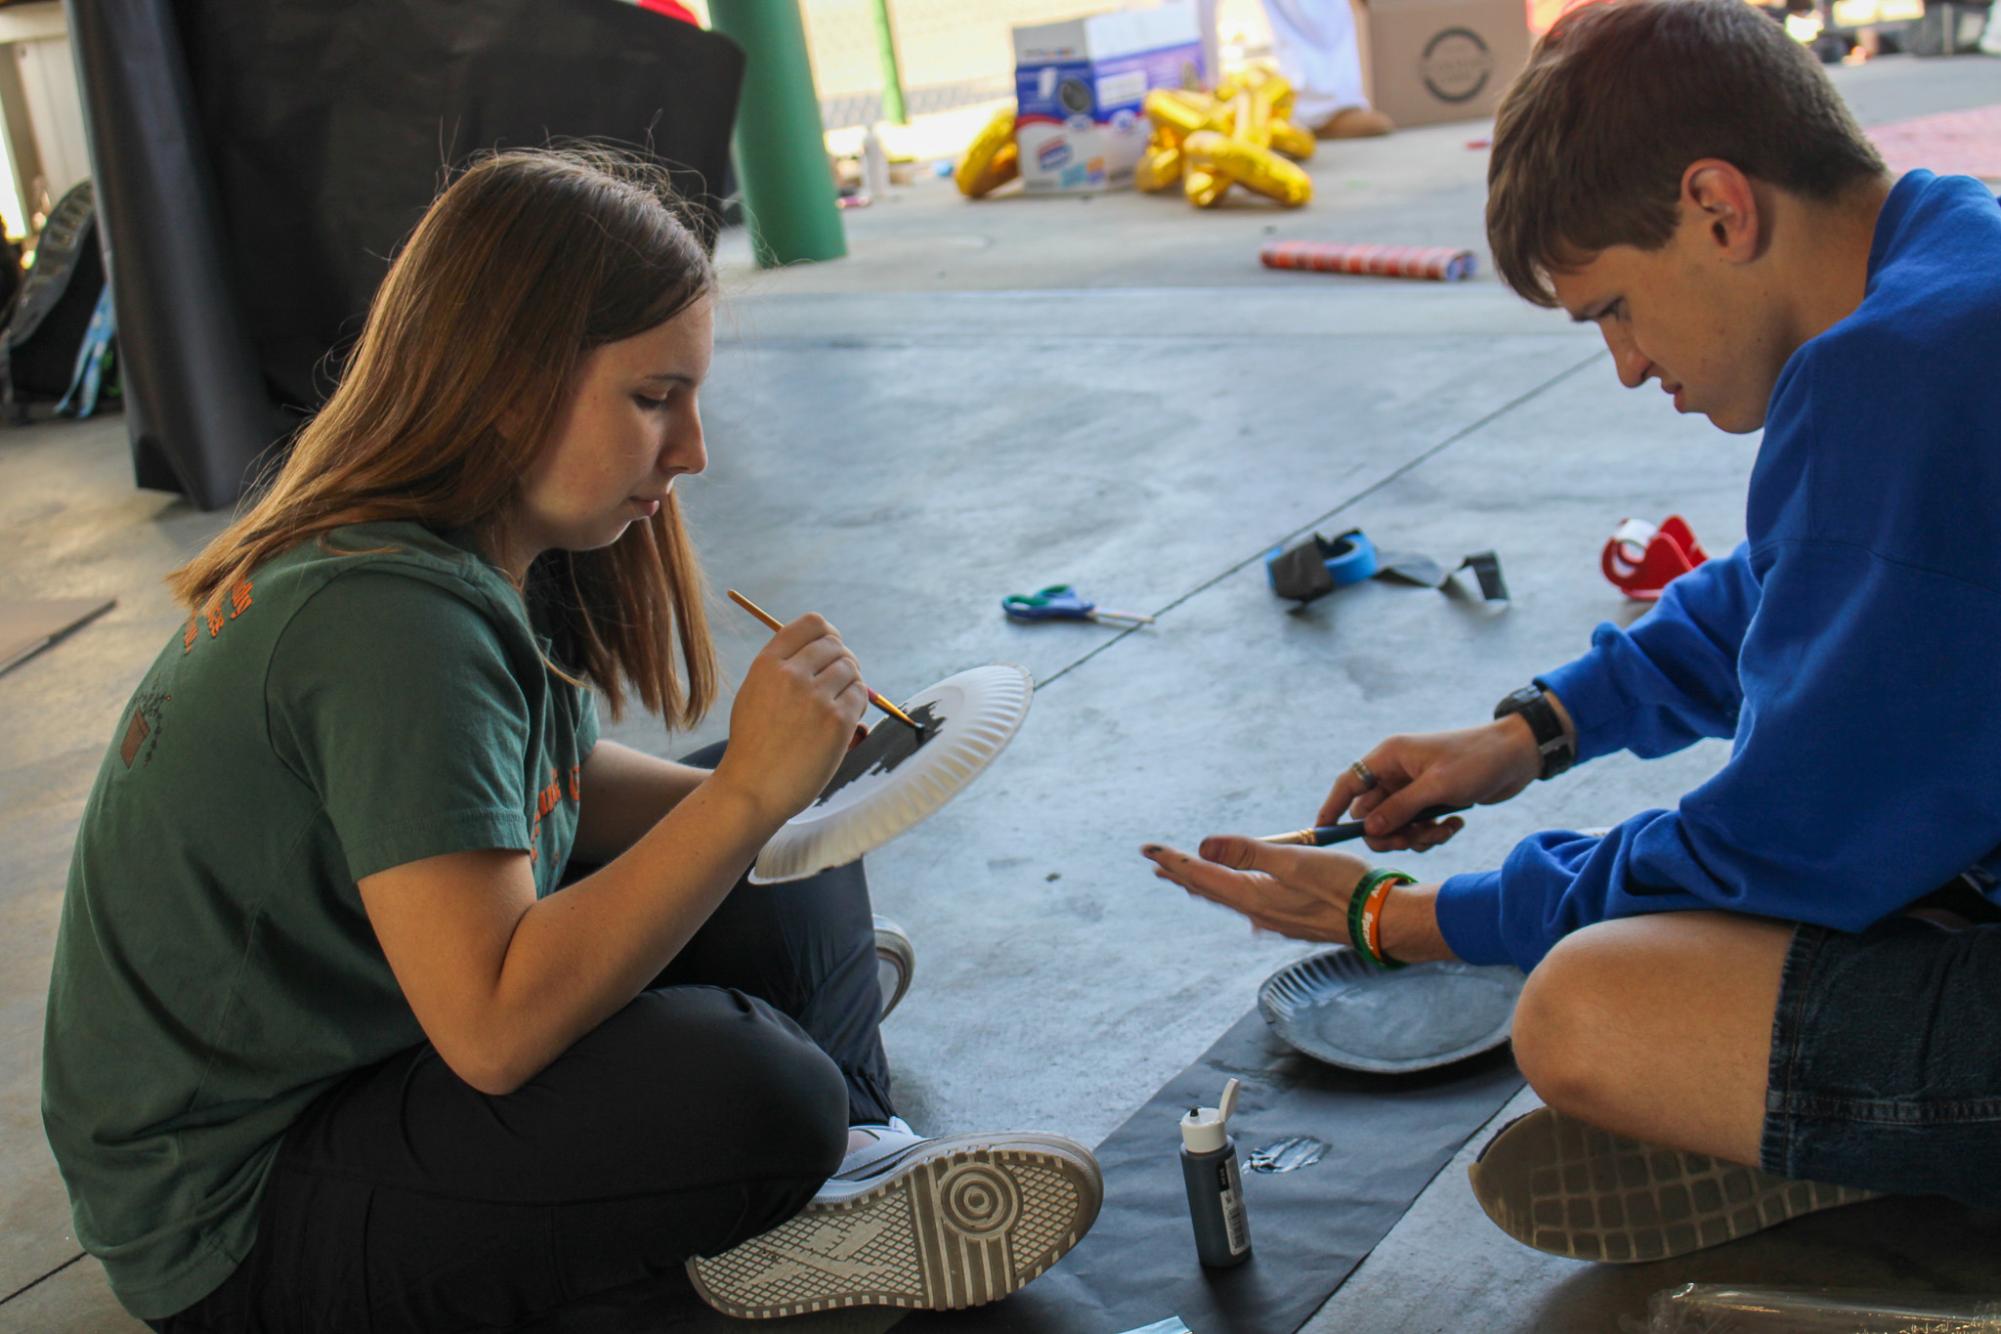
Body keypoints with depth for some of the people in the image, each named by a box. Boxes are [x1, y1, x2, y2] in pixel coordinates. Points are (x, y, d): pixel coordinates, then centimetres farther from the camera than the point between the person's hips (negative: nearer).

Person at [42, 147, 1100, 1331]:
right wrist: (747, 795, -31)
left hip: (357, 1037, 10)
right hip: (235, 1224, -10)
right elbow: (494, 1029, -35)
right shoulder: (390, 621, -30)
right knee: (749, 1089, -32)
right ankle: (788, 1222, -2)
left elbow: (556, 784, 8)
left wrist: (774, 789, -8)